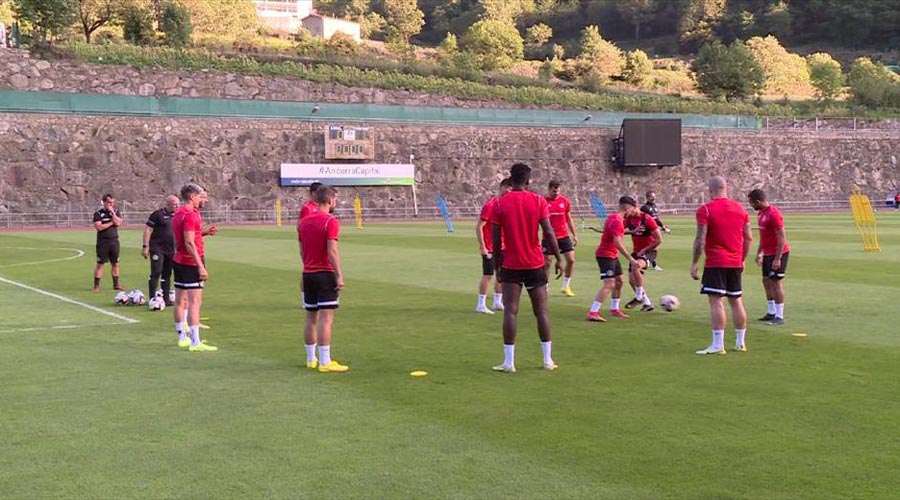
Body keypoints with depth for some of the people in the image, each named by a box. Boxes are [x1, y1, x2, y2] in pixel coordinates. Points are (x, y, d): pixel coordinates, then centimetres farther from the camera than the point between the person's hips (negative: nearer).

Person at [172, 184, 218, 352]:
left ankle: (182, 337, 22)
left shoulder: (178, 213, 13)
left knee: (180, 301, 14)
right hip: (191, 264, -10)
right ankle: (195, 343, -14)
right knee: (195, 302, -11)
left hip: (179, 261, 10)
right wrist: (201, 266, -24)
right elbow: (189, 243, -23)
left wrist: (205, 232, 11)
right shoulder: (190, 215, -17)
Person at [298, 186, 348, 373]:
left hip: (308, 274, 7)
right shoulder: (330, 221, -11)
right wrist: (339, 275, -19)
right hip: (325, 274, -7)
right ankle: (325, 362, -9)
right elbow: (332, 250, -19)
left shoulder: (304, 221, 11)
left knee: (311, 318, 14)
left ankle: (311, 359, 22)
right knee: (326, 318, -7)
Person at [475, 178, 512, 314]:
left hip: (501, 247, 8)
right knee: (488, 275, -5)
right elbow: (479, 227, -16)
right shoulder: (490, 205, -15)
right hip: (490, 248, -8)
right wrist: (482, 247, -19)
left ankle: (497, 303, 21)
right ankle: (481, 305, 2)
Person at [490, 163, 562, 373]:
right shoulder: (538, 201, -2)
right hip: (535, 264, 1)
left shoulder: (500, 204, -2)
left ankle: (509, 362, -4)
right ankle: (548, 360, 11)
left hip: (511, 265, -1)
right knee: (541, 311, 9)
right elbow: (549, 233, -8)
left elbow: (497, 240, -3)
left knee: (510, 312, -1)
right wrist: (558, 259, 1)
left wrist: (497, 265, 7)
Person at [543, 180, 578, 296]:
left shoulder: (564, 201, 4)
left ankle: (566, 286, 12)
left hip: (564, 236, 3)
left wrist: (574, 235, 12)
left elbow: (569, 219, 13)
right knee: (547, 262, 0)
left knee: (571, 260, -3)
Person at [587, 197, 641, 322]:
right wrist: (630, 259, -27)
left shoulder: (615, 217, 10)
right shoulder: (617, 221, -21)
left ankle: (614, 309, 31)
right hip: (606, 255, -10)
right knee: (609, 284, -16)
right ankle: (593, 313, -21)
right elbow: (618, 243, -28)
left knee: (618, 281, 19)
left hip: (612, 255, 10)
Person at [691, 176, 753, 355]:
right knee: (736, 301, 14)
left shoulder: (705, 210, -8)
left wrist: (695, 263, -6)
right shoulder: (740, 209, 10)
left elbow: (701, 239, -13)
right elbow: (749, 238, 12)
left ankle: (718, 345, -11)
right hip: (735, 263, 6)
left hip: (715, 263, -6)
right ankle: (741, 343, 21)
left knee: (716, 301, -7)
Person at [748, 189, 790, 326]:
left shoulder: (773, 214, -20)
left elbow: (782, 237, -22)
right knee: (766, 281, 12)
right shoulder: (761, 213, 9)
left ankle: (780, 316, -4)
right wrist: (759, 253, 22)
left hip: (778, 253, -9)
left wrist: (778, 258, -25)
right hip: (768, 253, 9)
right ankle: (772, 313, 22)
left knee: (775, 282, -8)